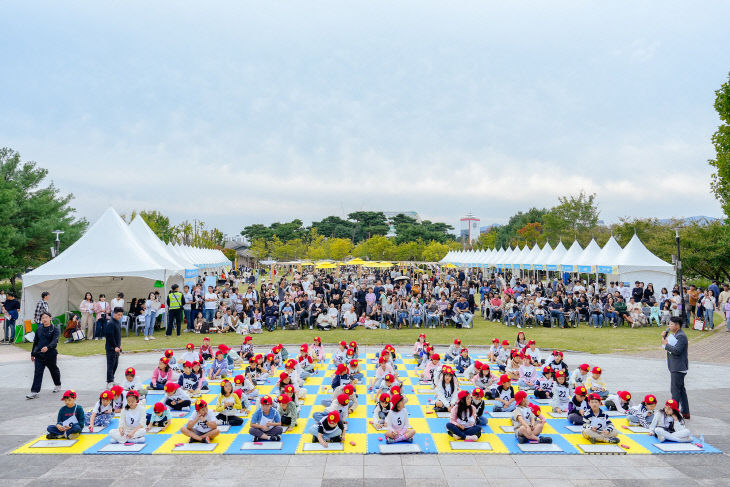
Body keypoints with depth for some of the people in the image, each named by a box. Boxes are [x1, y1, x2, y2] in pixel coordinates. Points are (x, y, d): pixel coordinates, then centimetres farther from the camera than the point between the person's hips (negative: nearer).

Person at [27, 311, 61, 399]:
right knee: (38, 372, -7)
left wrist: (47, 347, -40)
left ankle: (57, 385, 39)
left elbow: (54, 341, -21)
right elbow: (35, 342, 16)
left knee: (54, 370, 15)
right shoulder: (39, 329, 7)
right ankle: (34, 392, -9)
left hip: (50, 355, -3)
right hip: (39, 355, 3)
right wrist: (32, 354, 18)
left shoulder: (55, 329, -7)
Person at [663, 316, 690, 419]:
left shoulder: (681, 336, -17)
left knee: (675, 389, -7)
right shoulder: (672, 334, 13)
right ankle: (685, 413, 23)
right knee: (681, 389, 15)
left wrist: (666, 345, -16)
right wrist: (664, 337, 4)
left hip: (679, 368, -10)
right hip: (674, 367, 10)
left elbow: (677, 350, -25)